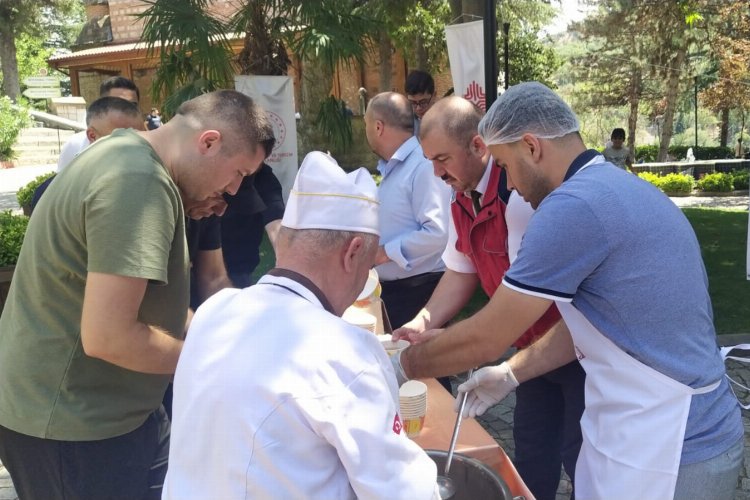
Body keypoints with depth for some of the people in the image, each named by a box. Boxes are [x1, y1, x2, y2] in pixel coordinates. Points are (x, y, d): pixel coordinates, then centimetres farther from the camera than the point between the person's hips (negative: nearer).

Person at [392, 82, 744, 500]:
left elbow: (484, 338, -17)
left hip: (665, 453, -9)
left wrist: (401, 365, -3)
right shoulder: (617, 188, 8)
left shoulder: (574, 206, -23)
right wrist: (510, 374, 14)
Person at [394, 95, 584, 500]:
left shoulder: (522, 190, -28)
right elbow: (460, 273, 7)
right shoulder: (461, 201, -1)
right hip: (534, 347, 8)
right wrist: (422, 323, -6)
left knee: (580, 456, 4)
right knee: (531, 448, 18)